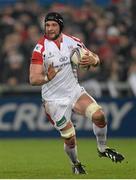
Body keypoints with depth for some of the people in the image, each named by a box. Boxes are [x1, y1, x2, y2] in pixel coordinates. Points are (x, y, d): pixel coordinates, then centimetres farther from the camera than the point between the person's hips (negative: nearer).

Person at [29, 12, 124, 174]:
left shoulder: (71, 41, -1)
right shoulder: (41, 48, -14)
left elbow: (95, 58, 7)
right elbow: (33, 79, -17)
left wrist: (93, 60, -18)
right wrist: (47, 77, -38)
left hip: (75, 91, 4)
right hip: (55, 99, -4)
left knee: (98, 115, -16)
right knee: (70, 139, -6)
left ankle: (102, 149, 10)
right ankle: (75, 164, 25)